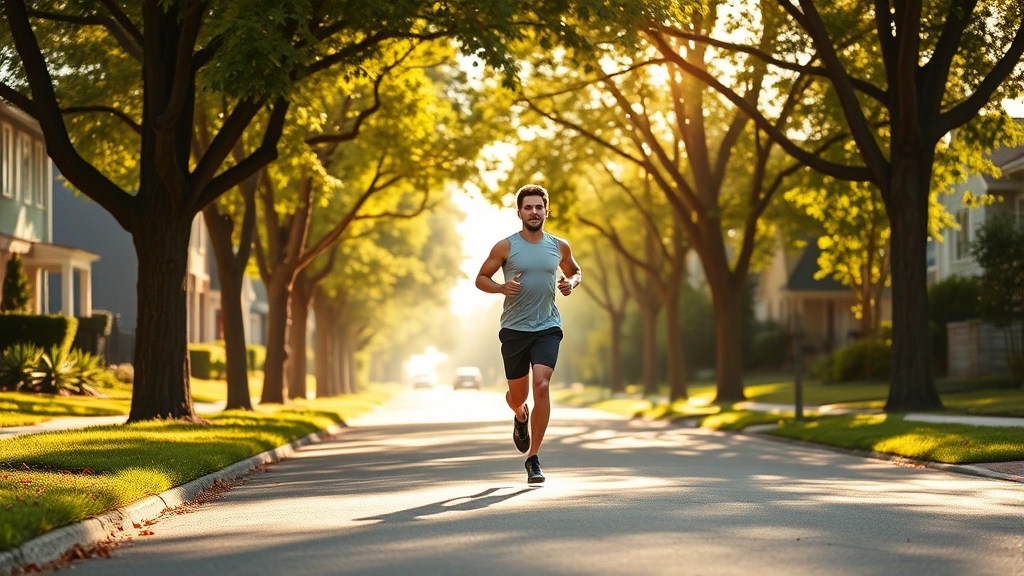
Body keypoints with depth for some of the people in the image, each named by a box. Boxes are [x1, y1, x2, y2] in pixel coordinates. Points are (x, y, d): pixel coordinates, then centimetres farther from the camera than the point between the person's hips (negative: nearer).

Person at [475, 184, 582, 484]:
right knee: (517, 394, 8)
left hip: (547, 327, 0)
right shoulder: (505, 247, -3)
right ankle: (521, 416, 49)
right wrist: (502, 287, -16)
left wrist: (571, 283, 0)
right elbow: (481, 278, 4)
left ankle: (533, 459, -12)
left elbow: (575, 271, 23)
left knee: (542, 385, -18)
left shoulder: (560, 247, 5)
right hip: (514, 328, 0)